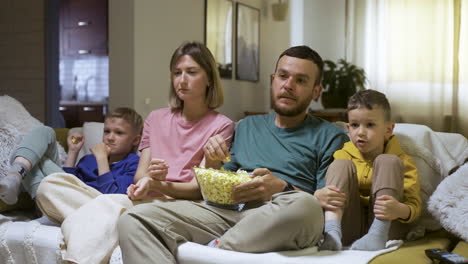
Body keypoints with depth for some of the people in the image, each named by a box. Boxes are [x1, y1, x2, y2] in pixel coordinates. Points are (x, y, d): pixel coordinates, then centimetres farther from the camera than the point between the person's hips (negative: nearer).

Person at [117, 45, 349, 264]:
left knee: (304, 207, -40)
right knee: (135, 219, -19)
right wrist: (211, 164, 5)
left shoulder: (329, 137, 12)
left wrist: (283, 189, -14)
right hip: (229, 214, 3)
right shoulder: (247, 127, 26)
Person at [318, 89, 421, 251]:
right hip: (348, 226, 2)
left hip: (387, 226, -2)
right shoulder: (343, 156, 15)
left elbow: (414, 206, -3)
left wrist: (400, 210, -28)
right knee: (342, 165, -12)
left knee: (387, 162, -14)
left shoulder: (401, 161, 9)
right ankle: (332, 232, -35)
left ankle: (377, 236, -34)